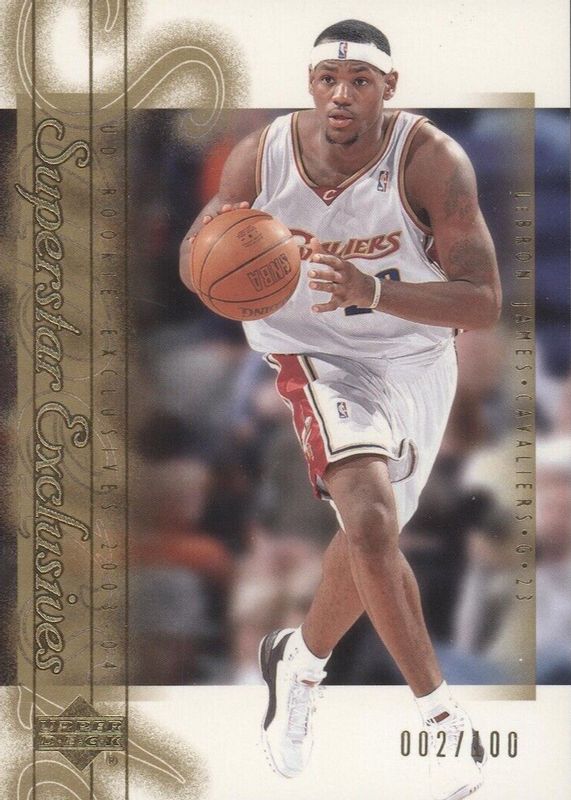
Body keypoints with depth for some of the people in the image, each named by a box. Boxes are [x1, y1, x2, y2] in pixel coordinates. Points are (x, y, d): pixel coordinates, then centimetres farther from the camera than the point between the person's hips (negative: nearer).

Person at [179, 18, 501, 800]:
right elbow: (193, 258, -3)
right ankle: (442, 714, -9)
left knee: (368, 532, 13)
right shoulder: (262, 156, -16)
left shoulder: (432, 161, -23)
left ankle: (299, 660, 43)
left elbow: (483, 302, -28)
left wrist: (375, 292, -43)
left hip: (415, 360, 1)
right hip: (313, 352, -1)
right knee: (371, 519, -23)